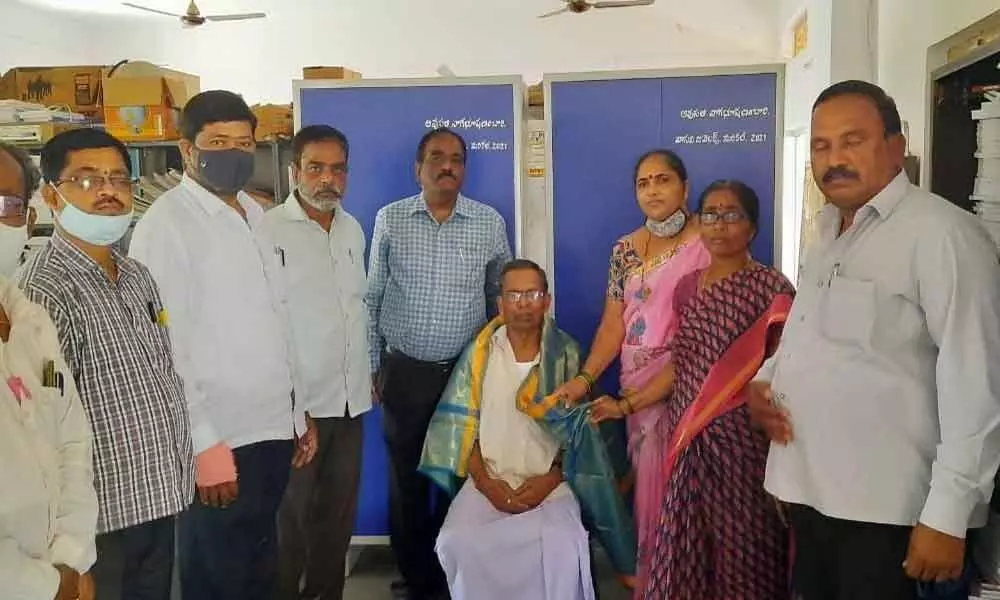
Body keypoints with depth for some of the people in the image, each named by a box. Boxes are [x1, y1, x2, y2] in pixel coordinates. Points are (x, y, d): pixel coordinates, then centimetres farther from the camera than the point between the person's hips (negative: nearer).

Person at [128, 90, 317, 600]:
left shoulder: (255, 215, 10)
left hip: (273, 430, 7)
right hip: (218, 441, -6)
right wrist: (205, 446, -18)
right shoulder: (166, 223, -12)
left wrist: (297, 415, 13)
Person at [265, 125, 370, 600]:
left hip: (350, 397, 6)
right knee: (291, 514, 7)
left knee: (338, 509, 15)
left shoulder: (353, 229, 9)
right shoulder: (269, 230, -11)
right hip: (297, 399, -6)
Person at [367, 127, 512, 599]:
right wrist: (371, 365, 4)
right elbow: (371, 298, 5)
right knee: (406, 475, 9)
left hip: (470, 371, 0)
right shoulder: (389, 220, 0)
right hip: (404, 371, 0)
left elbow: (501, 298, 9)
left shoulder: (490, 223, 1)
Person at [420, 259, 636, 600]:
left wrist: (550, 480, -10)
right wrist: (487, 483, -7)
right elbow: (463, 425, 3)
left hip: (549, 483, -1)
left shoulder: (566, 354, 1)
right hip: (488, 481, 2)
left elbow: (579, 433, 2)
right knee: (457, 543, -25)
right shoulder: (480, 352, 4)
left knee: (563, 545, -30)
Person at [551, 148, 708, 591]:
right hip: (636, 383, 4)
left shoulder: (706, 244, -6)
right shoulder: (625, 249, 9)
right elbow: (613, 324, 6)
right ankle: (647, 571, 24)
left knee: (672, 482, -2)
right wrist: (585, 377, -6)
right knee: (647, 478, 9)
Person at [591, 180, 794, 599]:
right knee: (685, 543, 12)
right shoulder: (687, 286, 10)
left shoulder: (771, 288, -6)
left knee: (738, 546, 4)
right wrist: (625, 406, 10)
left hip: (740, 439, -5)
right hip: (688, 438, 5)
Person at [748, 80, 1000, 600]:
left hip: (885, 509, -7)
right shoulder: (829, 232, 12)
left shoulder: (941, 234, -14)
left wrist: (947, 516, -19)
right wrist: (762, 380, 3)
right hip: (810, 494, 8)